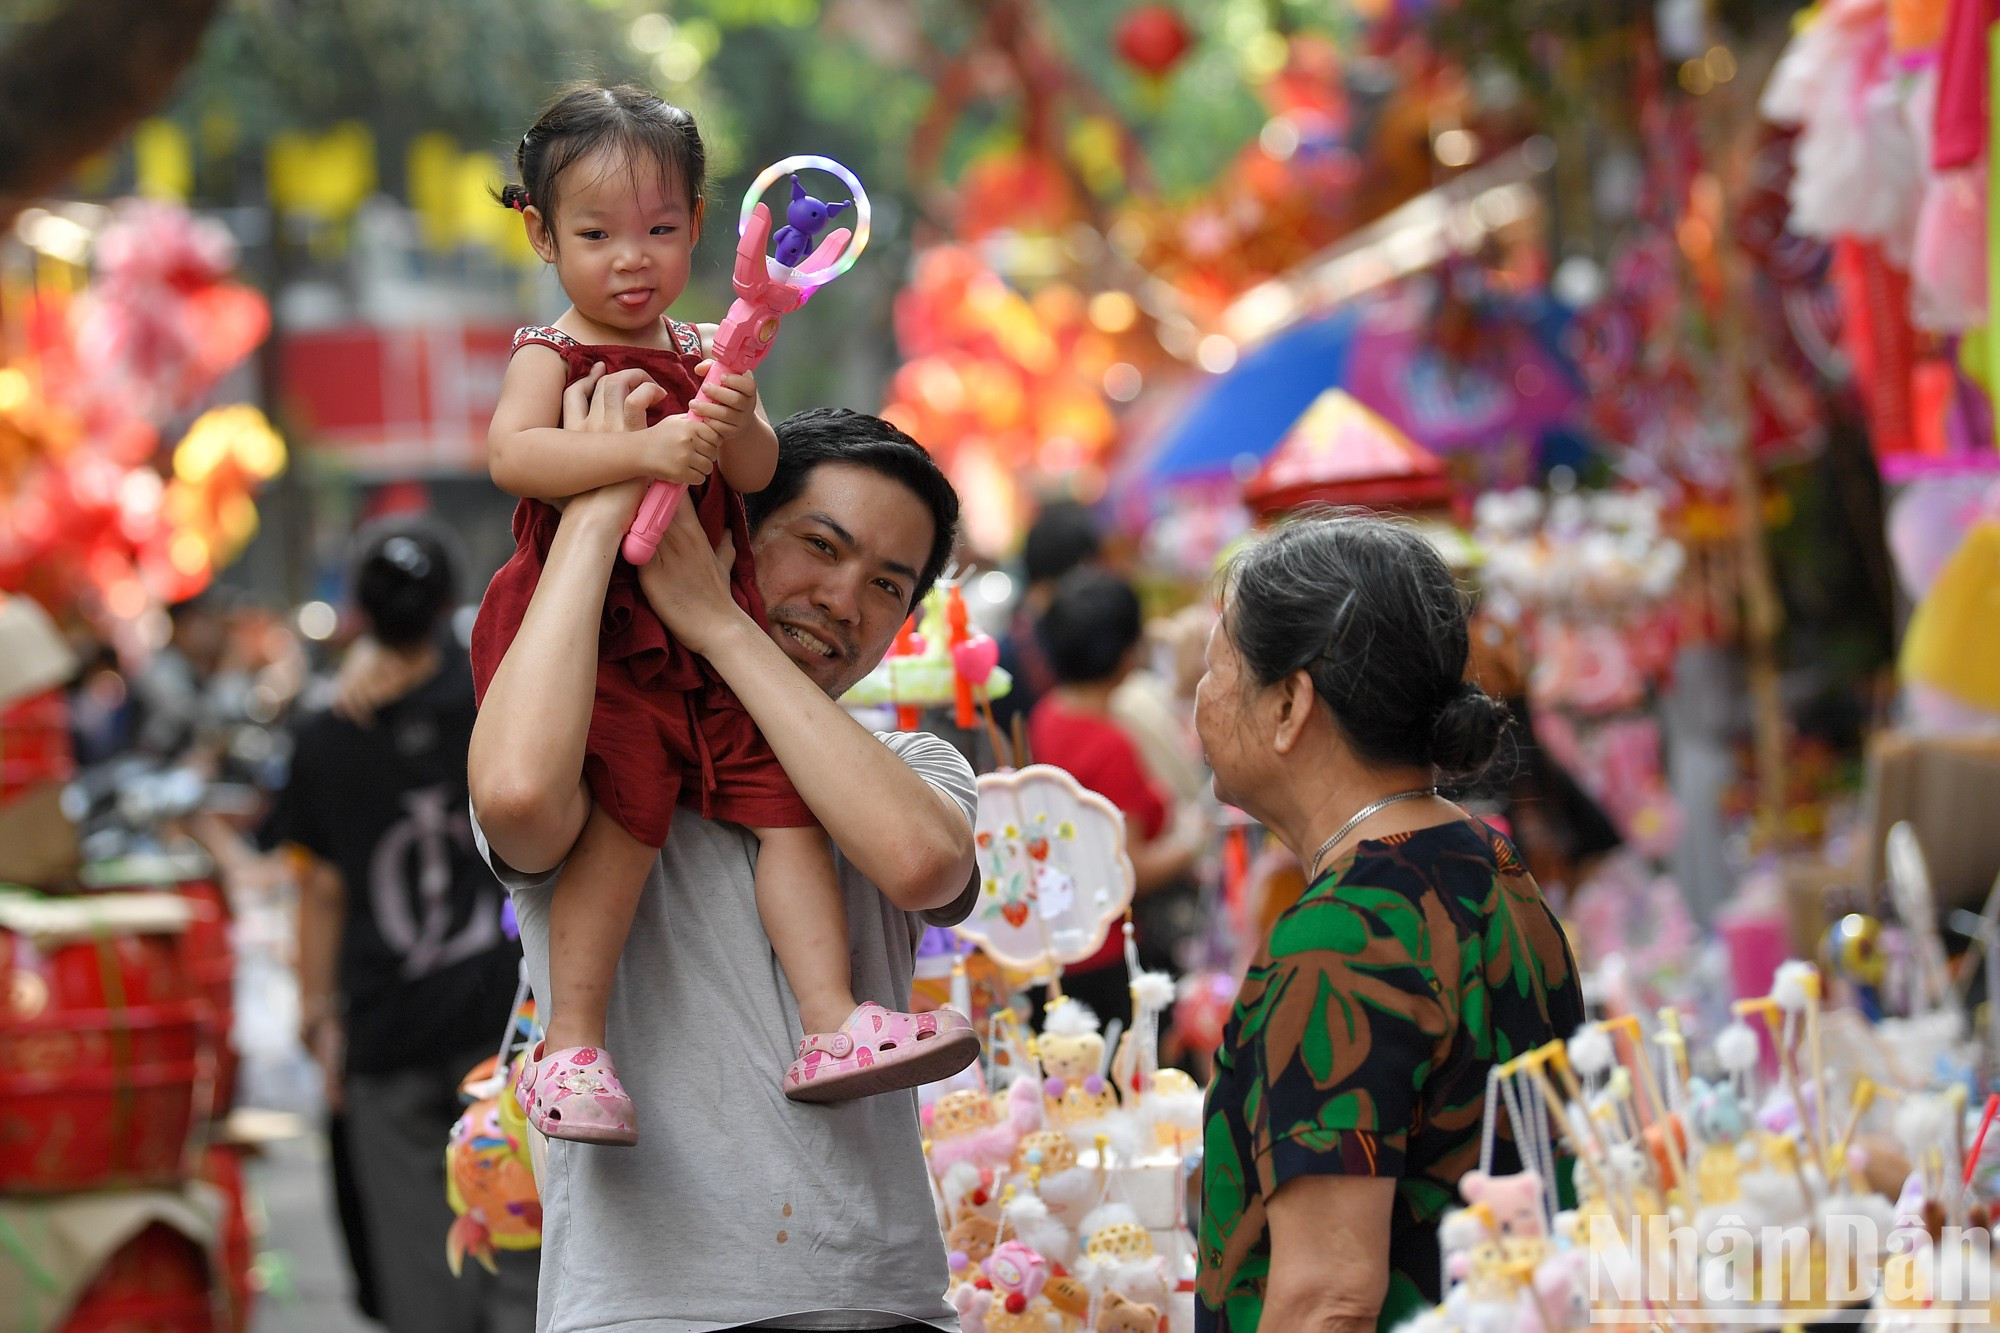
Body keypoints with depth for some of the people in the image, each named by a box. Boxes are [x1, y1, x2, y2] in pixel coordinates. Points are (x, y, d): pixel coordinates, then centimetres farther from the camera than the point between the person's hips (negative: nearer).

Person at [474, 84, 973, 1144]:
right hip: (589, 625, -6)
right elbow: (510, 454, -21)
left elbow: (758, 472, 0)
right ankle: (571, 1045, -18)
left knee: (784, 788, -6)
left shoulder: (706, 357, 13)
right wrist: (640, 450, -33)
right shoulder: (550, 358, -1)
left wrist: (734, 425, -24)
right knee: (630, 798, -24)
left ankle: (830, 1025, -6)